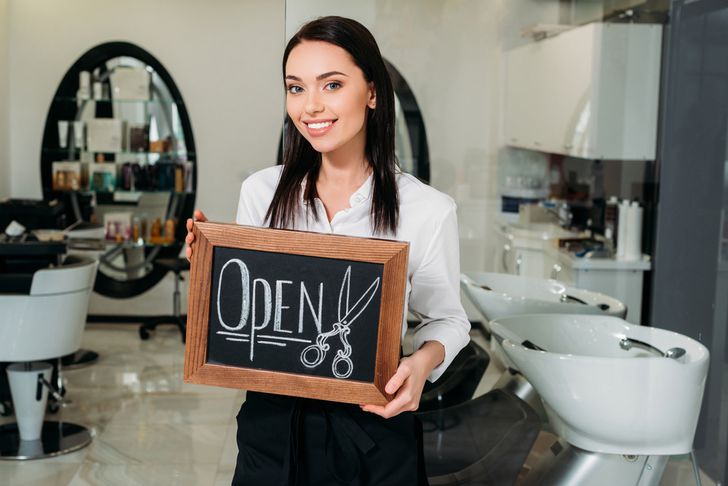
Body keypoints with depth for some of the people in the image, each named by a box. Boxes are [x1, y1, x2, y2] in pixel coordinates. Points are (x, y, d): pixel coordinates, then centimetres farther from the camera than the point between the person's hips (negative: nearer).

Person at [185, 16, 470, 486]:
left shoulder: (428, 210, -12)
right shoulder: (260, 191, -3)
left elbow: (447, 318, 2)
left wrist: (424, 359, -19)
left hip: (373, 428, -2)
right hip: (273, 419, 3)